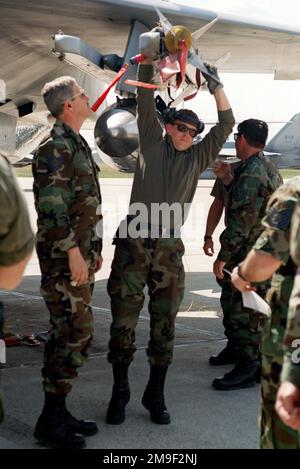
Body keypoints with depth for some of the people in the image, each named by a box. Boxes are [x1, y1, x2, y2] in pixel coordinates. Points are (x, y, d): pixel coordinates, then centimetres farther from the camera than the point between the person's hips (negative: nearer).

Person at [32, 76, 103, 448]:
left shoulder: (77, 145, 18)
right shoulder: (56, 148, -13)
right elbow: (52, 207, -20)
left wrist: (94, 249, 23)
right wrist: (73, 253, -22)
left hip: (80, 255, 10)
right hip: (63, 258, -10)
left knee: (71, 334, 11)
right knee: (74, 335, -9)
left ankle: (58, 411, 19)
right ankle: (51, 419, -1)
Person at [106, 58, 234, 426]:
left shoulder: (197, 158, 14)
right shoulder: (151, 143, 10)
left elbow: (225, 125, 10)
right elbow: (146, 103, 7)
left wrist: (216, 87, 2)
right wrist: (147, 62, 2)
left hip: (169, 249, 2)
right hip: (133, 245, -2)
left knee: (164, 325, 5)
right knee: (123, 321, 1)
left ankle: (155, 395, 16)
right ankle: (119, 391, 14)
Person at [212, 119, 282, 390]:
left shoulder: (250, 173, -19)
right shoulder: (270, 170, 13)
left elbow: (242, 219, -22)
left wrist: (223, 256, -17)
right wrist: (229, 180, 11)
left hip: (250, 257, -10)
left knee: (241, 312, -3)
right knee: (258, 313, 19)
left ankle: (247, 370, 2)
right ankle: (260, 364, 29)